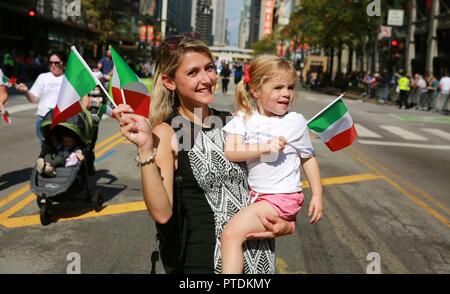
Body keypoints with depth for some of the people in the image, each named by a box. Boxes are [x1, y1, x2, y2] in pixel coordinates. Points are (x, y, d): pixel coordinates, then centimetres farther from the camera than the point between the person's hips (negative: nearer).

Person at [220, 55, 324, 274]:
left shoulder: (295, 122, -5)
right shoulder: (244, 118, -1)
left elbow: (308, 158, 6)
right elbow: (230, 152, -13)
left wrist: (317, 195, 4)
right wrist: (265, 147, -22)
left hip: (282, 197, -5)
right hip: (254, 194, 5)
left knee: (231, 233, -17)